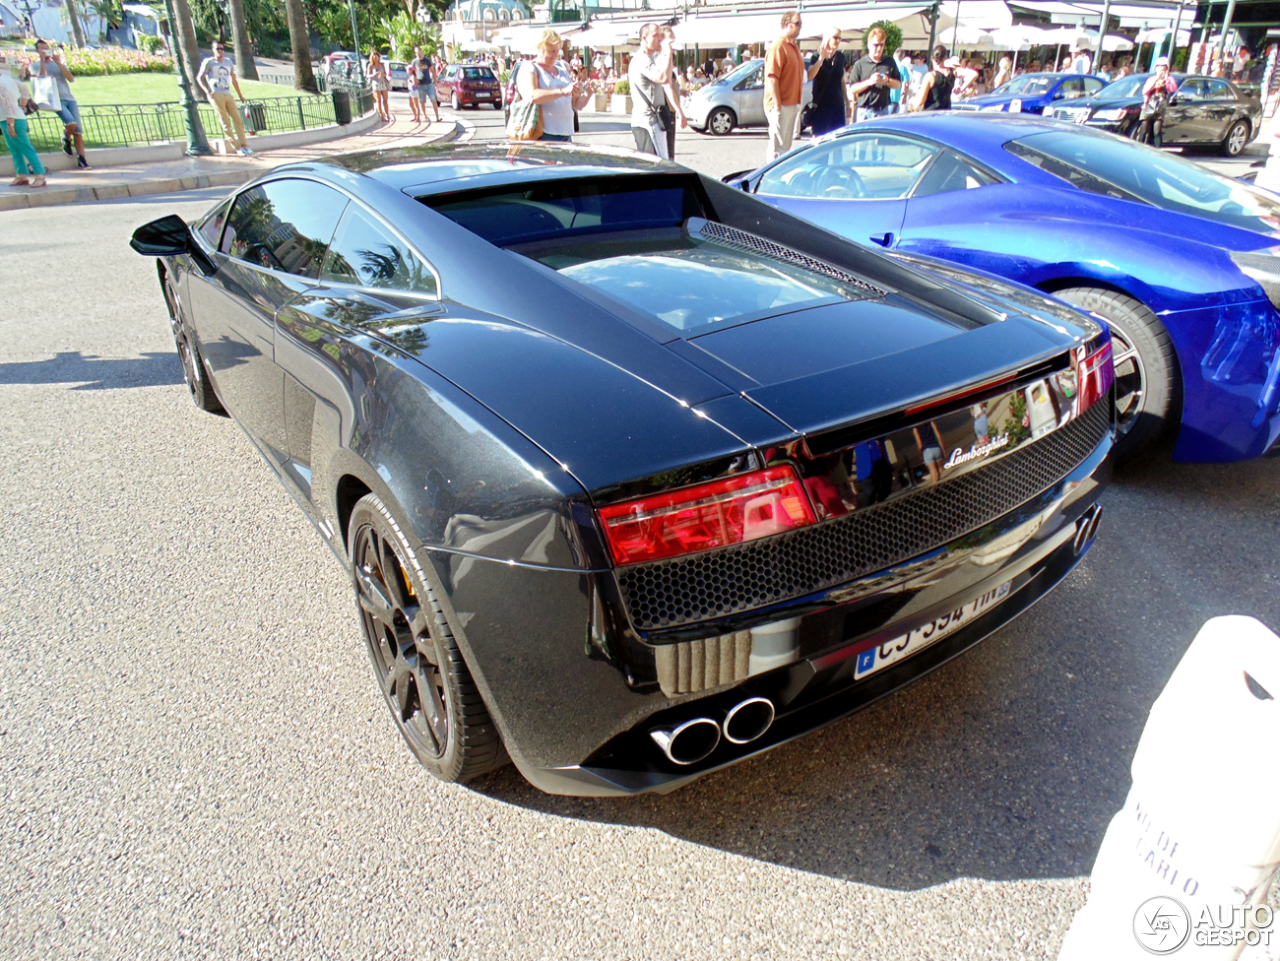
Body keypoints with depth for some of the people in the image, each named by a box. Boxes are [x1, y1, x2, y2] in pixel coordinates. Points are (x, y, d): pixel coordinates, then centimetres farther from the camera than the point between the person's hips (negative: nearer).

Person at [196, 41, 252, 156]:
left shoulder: (229, 62, 18)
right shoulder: (209, 62, 5)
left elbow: (234, 79, 26)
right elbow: (199, 78, 4)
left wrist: (240, 95, 22)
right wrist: (207, 91, -9)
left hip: (228, 95, 5)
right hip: (216, 95, -5)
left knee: (238, 119, -5)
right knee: (225, 121, -8)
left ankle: (244, 145, -4)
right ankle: (237, 147, -12)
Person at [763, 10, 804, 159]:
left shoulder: (794, 46, 17)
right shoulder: (778, 47, -14)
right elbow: (771, 78, -21)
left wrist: (797, 103, 19)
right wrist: (778, 105, -24)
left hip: (792, 104, 9)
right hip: (781, 106, -9)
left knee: (786, 147, 15)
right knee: (777, 148, -8)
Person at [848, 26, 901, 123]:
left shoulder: (890, 62, 11)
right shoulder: (860, 64, 3)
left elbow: (898, 84, 13)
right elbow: (852, 89, -2)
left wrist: (887, 81, -8)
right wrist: (869, 82, -16)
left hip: (884, 110, 2)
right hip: (865, 111, -2)